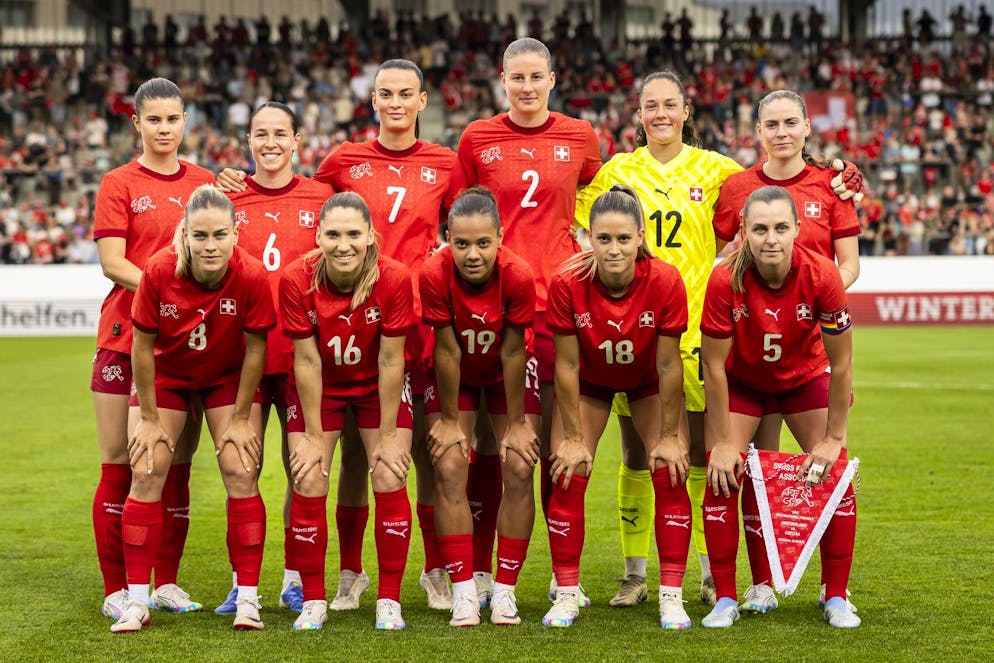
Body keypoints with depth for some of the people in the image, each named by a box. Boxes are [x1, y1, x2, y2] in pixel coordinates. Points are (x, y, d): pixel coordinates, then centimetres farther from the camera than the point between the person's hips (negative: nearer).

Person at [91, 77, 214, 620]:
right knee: (119, 466, -2)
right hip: (127, 333, -3)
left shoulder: (204, 183, 12)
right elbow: (112, 262, -8)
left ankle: (166, 582, 17)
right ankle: (116, 589, 5)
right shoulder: (119, 184, 1)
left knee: (177, 467, 7)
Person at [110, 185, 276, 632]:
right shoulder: (159, 272, -29)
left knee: (241, 473, -10)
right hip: (166, 374, 0)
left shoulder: (252, 276, -30)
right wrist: (149, 420, -11)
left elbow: (254, 349, -16)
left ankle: (248, 598, -2)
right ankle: (136, 601, -2)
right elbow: (142, 347, -16)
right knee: (146, 473, -8)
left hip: (228, 377, 0)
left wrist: (241, 419, -10)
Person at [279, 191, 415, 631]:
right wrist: (313, 436, -13)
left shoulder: (394, 279, -27)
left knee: (390, 483, -8)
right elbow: (306, 361, -18)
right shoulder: (297, 279, -25)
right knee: (309, 486, -7)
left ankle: (389, 602, 4)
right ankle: (313, 602, 7)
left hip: (379, 387, 0)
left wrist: (388, 436, -14)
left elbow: (390, 362, -19)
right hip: (319, 387, 0)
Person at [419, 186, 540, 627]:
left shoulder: (518, 276, -32)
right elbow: (447, 351, -22)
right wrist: (450, 419, -13)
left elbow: (512, 352, -22)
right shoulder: (435, 275, -32)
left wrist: (517, 422, -13)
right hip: (454, 375, 0)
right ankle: (463, 591, -7)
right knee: (449, 468, -12)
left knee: (519, 468, -10)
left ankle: (504, 590, -1)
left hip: (508, 374, 0)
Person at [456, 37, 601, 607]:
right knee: (488, 441, 1)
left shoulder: (580, 137, 7)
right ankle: (480, 571, 9)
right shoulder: (477, 139, 5)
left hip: (559, 299, 1)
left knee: (559, 441, 2)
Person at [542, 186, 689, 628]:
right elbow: (566, 364, -21)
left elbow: (668, 365, -22)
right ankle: (566, 595, 1)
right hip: (589, 381, 0)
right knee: (568, 474, -10)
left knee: (670, 471, -12)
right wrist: (573, 437, -16)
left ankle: (671, 596, -3)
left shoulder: (665, 282, -32)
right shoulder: (568, 283, -32)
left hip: (648, 381, 0)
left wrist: (669, 436, -15)